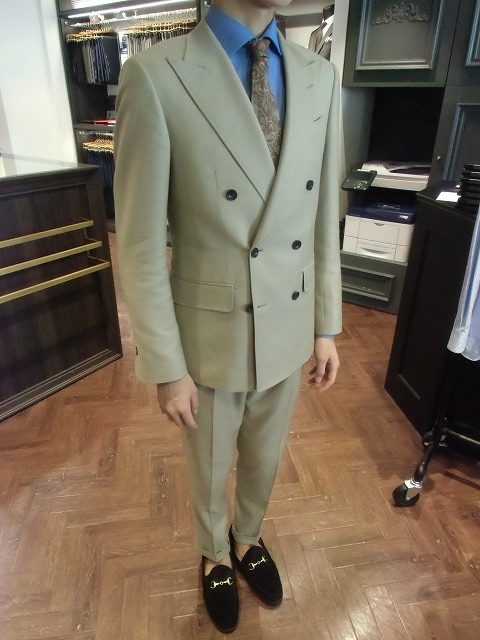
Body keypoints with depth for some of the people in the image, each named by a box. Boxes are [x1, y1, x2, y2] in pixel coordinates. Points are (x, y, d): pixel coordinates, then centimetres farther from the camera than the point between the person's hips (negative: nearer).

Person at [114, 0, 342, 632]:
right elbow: (140, 246, -14)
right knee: (210, 471, 23)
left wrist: (326, 326, 6)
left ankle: (248, 539, 60)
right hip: (210, 338, -3)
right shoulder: (155, 75, -16)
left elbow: (324, 220, 3)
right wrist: (165, 367, -11)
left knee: (265, 462, 26)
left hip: (288, 333, 4)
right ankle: (215, 556, 57)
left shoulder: (321, 77, -1)